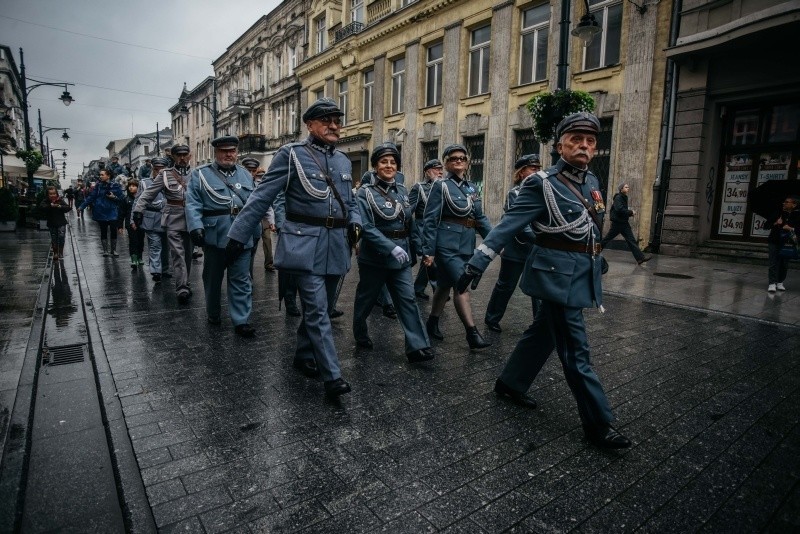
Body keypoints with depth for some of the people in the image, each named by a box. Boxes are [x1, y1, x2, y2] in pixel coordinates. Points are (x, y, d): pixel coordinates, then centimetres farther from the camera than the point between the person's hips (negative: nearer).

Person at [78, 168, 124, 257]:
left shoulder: (115, 186, -1)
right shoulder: (98, 185, 2)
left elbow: (121, 198, 2)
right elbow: (91, 197, 1)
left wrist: (114, 197, -17)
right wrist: (82, 206, -4)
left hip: (112, 213, -1)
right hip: (101, 213, 2)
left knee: (113, 231, -2)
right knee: (103, 231, 7)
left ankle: (114, 250, 12)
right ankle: (105, 250, 15)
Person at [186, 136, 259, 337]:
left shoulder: (246, 175, 14)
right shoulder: (200, 174, 4)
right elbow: (193, 203, -6)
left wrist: (256, 231, 13)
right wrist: (196, 227, -19)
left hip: (242, 238, 2)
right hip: (214, 236, -2)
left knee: (241, 281, 0)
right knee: (213, 278, 13)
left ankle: (241, 321, 4)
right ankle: (213, 314, 33)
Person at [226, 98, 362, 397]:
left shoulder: (343, 161, 14)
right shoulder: (291, 154, -3)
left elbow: (350, 201, 22)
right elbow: (262, 198, -6)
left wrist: (355, 222, 0)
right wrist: (238, 235, -8)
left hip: (336, 246, 6)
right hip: (305, 245, -6)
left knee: (317, 307, 16)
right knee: (317, 310, -8)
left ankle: (304, 356, 35)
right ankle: (332, 376, -2)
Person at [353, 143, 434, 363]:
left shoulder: (402, 191, 7)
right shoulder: (366, 192, -10)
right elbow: (367, 227, -20)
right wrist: (392, 248, -29)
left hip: (401, 258, 4)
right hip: (374, 257, -4)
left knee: (408, 300, -2)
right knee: (366, 299, 13)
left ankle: (417, 347, -1)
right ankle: (360, 335, 36)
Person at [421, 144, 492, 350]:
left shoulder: (472, 187, 13)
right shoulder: (441, 186, -6)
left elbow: (480, 217, 15)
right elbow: (430, 220, -9)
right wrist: (428, 251, -13)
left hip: (467, 245, 7)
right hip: (448, 245, -6)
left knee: (445, 285, 15)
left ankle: (432, 323, 30)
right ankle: (472, 333, -6)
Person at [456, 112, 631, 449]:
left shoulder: (591, 182, 11)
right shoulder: (542, 184, -13)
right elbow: (508, 226, -18)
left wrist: (595, 264, 27)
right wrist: (476, 263, -23)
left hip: (582, 275, 9)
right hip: (557, 275, -8)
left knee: (543, 334, 19)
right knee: (576, 351, 0)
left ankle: (510, 384, 37)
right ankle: (599, 424, 12)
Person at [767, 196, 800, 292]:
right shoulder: (778, 213, 0)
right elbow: (767, 224, 5)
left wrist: (791, 228, -21)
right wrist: (775, 223, -13)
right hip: (774, 242, 0)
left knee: (784, 264, 7)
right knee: (774, 263, -4)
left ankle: (780, 282, 21)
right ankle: (772, 283, -4)